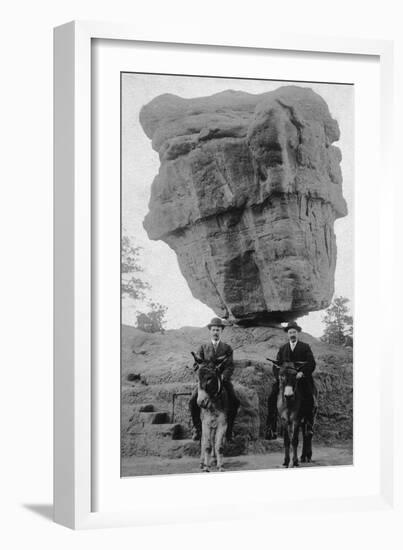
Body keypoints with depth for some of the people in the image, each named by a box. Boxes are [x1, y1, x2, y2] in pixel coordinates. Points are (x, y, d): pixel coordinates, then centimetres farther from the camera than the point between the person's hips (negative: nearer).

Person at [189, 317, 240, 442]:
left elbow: (230, 366, 1)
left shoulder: (227, 348, 11)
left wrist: (223, 377, -19)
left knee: (234, 402, -24)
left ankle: (229, 430, -12)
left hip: (223, 380, 0)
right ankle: (197, 428, -7)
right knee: (193, 401, -23)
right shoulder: (203, 348, 13)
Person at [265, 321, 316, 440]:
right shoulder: (282, 349, 19)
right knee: (272, 397, -15)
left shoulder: (305, 347, 10)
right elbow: (276, 365, 15)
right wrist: (279, 375, -6)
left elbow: (312, 363, 0)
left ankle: (309, 425, -10)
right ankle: (271, 428, -13)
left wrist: (302, 373, -17)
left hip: (301, 377, -2)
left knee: (309, 397, -21)